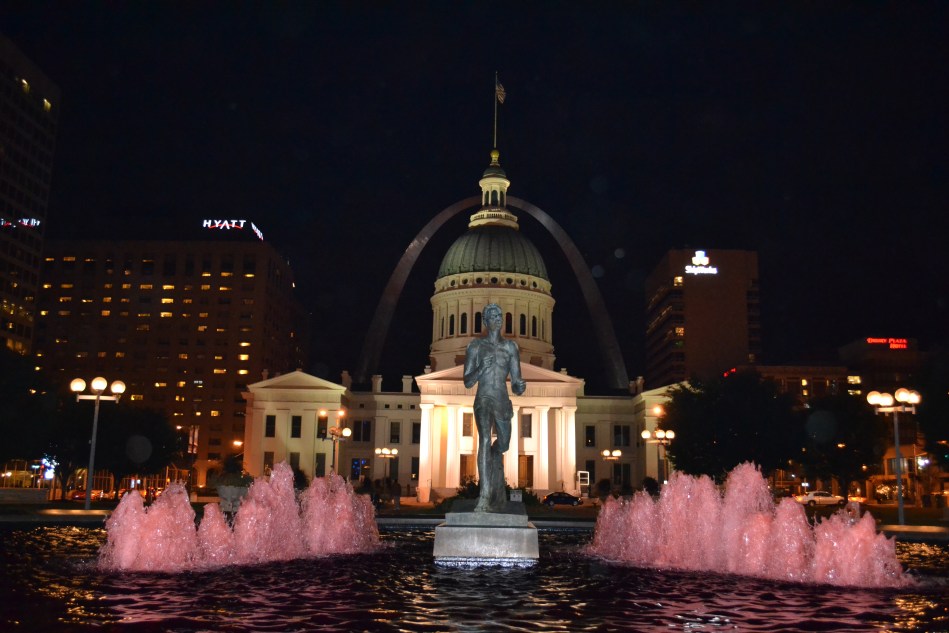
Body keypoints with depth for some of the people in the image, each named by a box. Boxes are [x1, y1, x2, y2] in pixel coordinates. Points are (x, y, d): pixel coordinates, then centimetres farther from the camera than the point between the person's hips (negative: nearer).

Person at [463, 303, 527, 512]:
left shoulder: (510, 347, 8)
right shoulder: (476, 346, 3)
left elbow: (515, 384, 5)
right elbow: (467, 382, 2)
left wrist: (520, 386, -19)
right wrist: (481, 368, -17)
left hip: (503, 403, 4)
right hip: (483, 401, -4)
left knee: (502, 445, 16)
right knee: (485, 441, -25)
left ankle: (497, 495, 40)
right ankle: (485, 497, -32)